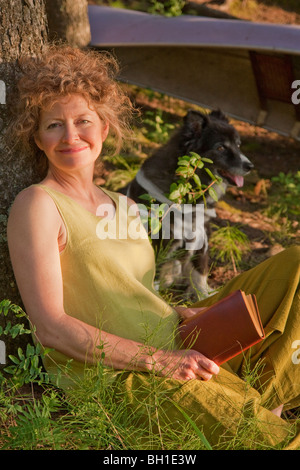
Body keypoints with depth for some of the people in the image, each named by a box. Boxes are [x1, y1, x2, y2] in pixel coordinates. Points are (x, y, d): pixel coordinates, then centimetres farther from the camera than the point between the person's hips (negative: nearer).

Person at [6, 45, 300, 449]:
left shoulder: (124, 208, 17)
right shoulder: (37, 206, -6)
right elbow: (51, 326, -15)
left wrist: (179, 313, 2)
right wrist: (159, 360, -19)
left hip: (175, 351, 9)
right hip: (111, 378, -8)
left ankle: (265, 398, -8)